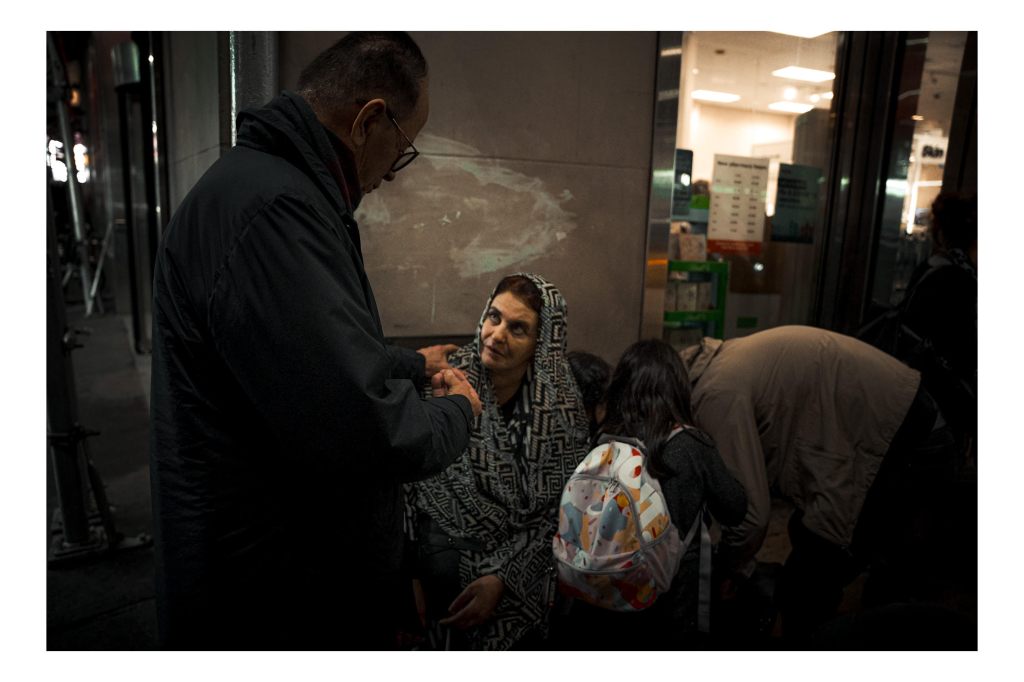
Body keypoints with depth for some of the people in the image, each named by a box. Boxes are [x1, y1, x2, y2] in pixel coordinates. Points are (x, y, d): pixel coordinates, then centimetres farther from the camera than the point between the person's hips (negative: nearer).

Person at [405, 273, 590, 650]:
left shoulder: (562, 408, -7)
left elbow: (556, 513, -6)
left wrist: (503, 578, -19)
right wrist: (409, 574, -14)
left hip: (522, 554, 0)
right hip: (447, 543, 0)